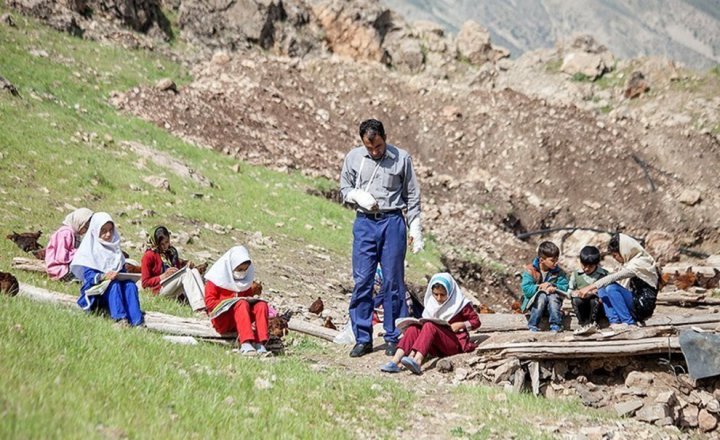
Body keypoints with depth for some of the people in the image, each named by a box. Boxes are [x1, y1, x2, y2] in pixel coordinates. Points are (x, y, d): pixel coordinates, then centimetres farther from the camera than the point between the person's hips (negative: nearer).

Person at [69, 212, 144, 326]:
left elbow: (122, 269, 14)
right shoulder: (90, 248, -4)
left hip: (115, 284, 5)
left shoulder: (115, 247, 16)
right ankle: (120, 319, -53)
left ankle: (136, 322, -43)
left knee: (130, 285, -26)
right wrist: (103, 276, -33)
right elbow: (88, 276, -13)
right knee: (114, 285, -35)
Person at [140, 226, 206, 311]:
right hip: (160, 289, -6)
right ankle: (198, 307, -47)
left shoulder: (171, 251, 17)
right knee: (186, 273, -28)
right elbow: (145, 282, -4)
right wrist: (164, 276, -16)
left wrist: (187, 264, 5)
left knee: (194, 271, -20)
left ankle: (206, 302, -43)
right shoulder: (149, 256, -2)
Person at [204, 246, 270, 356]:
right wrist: (233, 301, -20)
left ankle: (260, 345, -35)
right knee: (242, 304, -33)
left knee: (261, 305, -19)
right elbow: (209, 302, -12)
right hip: (221, 321, -6)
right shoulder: (217, 278, -4)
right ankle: (245, 345, -48)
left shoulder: (246, 279, 13)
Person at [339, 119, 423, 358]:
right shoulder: (353, 157, 5)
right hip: (364, 223, 2)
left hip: (392, 222, -2)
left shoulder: (401, 158, 0)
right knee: (362, 281, -1)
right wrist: (358, 195, -8)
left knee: (393, 281, 0)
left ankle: (394, 338, 7)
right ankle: (363, 338, 6)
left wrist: (415, 229, 2)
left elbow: (412, 196, 6)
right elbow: (344, 189, 15)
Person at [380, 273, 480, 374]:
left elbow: (476, 321, 3)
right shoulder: (432, 303, 13)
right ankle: (395, 362, -42)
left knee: (430, 326, -32)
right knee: (413, 328, -21)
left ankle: (417, 361, -57)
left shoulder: (460, 303, 0)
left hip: (455, 344, -5)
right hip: (435, 348, 5)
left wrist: (461, 325, -14)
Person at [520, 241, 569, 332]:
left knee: (552, 296, -30)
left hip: (552, 304, 2)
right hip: (534, 302, -2)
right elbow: (526, 289, -17)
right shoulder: (530, 270, -8)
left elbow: (564, 288, -7)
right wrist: (539, 287, -28)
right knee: (542, 296, -33)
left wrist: (553, 287, -24)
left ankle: (555, 326, -31)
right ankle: (533, 326, -26)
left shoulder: (558, 272, 2)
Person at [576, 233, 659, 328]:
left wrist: (590, 287, -22)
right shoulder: (629, 262, 12)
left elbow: (614, 277, -24)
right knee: (602, 290, 2)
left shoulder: (640, 263, -17)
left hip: (643, 307, -9)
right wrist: (593, 290, 3)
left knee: (611, 288, -24)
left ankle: (629, 323, -19)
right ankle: (615, 322, -12)